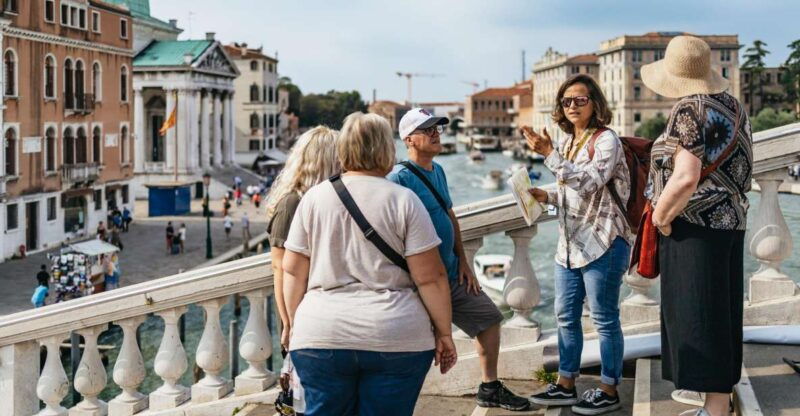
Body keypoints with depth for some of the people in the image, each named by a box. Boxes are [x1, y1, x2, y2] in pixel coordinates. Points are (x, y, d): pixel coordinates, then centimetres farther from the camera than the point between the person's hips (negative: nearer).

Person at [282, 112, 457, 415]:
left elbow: (293, 271, 7)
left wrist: (295, 324, 18)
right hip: (396, 340, -1)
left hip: (320, 336, 2)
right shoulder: (404, 200, -3)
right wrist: (444, 333, 5)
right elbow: (430, 277, -4)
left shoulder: (313, 198, 4)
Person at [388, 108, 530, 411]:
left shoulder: (437, 171, 9)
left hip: (453, 274, 9)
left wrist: (463, 261, 11)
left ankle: (490, 389, 30)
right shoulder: (399, 179, -18)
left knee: (489, 318, 17)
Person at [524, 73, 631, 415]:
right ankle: (566, 385, 25)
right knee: (566, 317, 14)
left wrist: (549, 154, -26)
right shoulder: (566, 142, 12)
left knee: (604, 319, 1)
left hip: (602, 244, -8)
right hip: (569, 244, 8)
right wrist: (547, 197, 2)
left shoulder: (606, 140, -11)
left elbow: (589, 183, -24)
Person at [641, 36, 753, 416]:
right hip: (729, 219, 9)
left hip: (695, 225, -9)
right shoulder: (732, 106, 10)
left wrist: (660, 216, -13)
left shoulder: (689, 111, -16)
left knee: (697, 312, -4)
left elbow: (687, 177, -27)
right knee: (719, 310, 16)